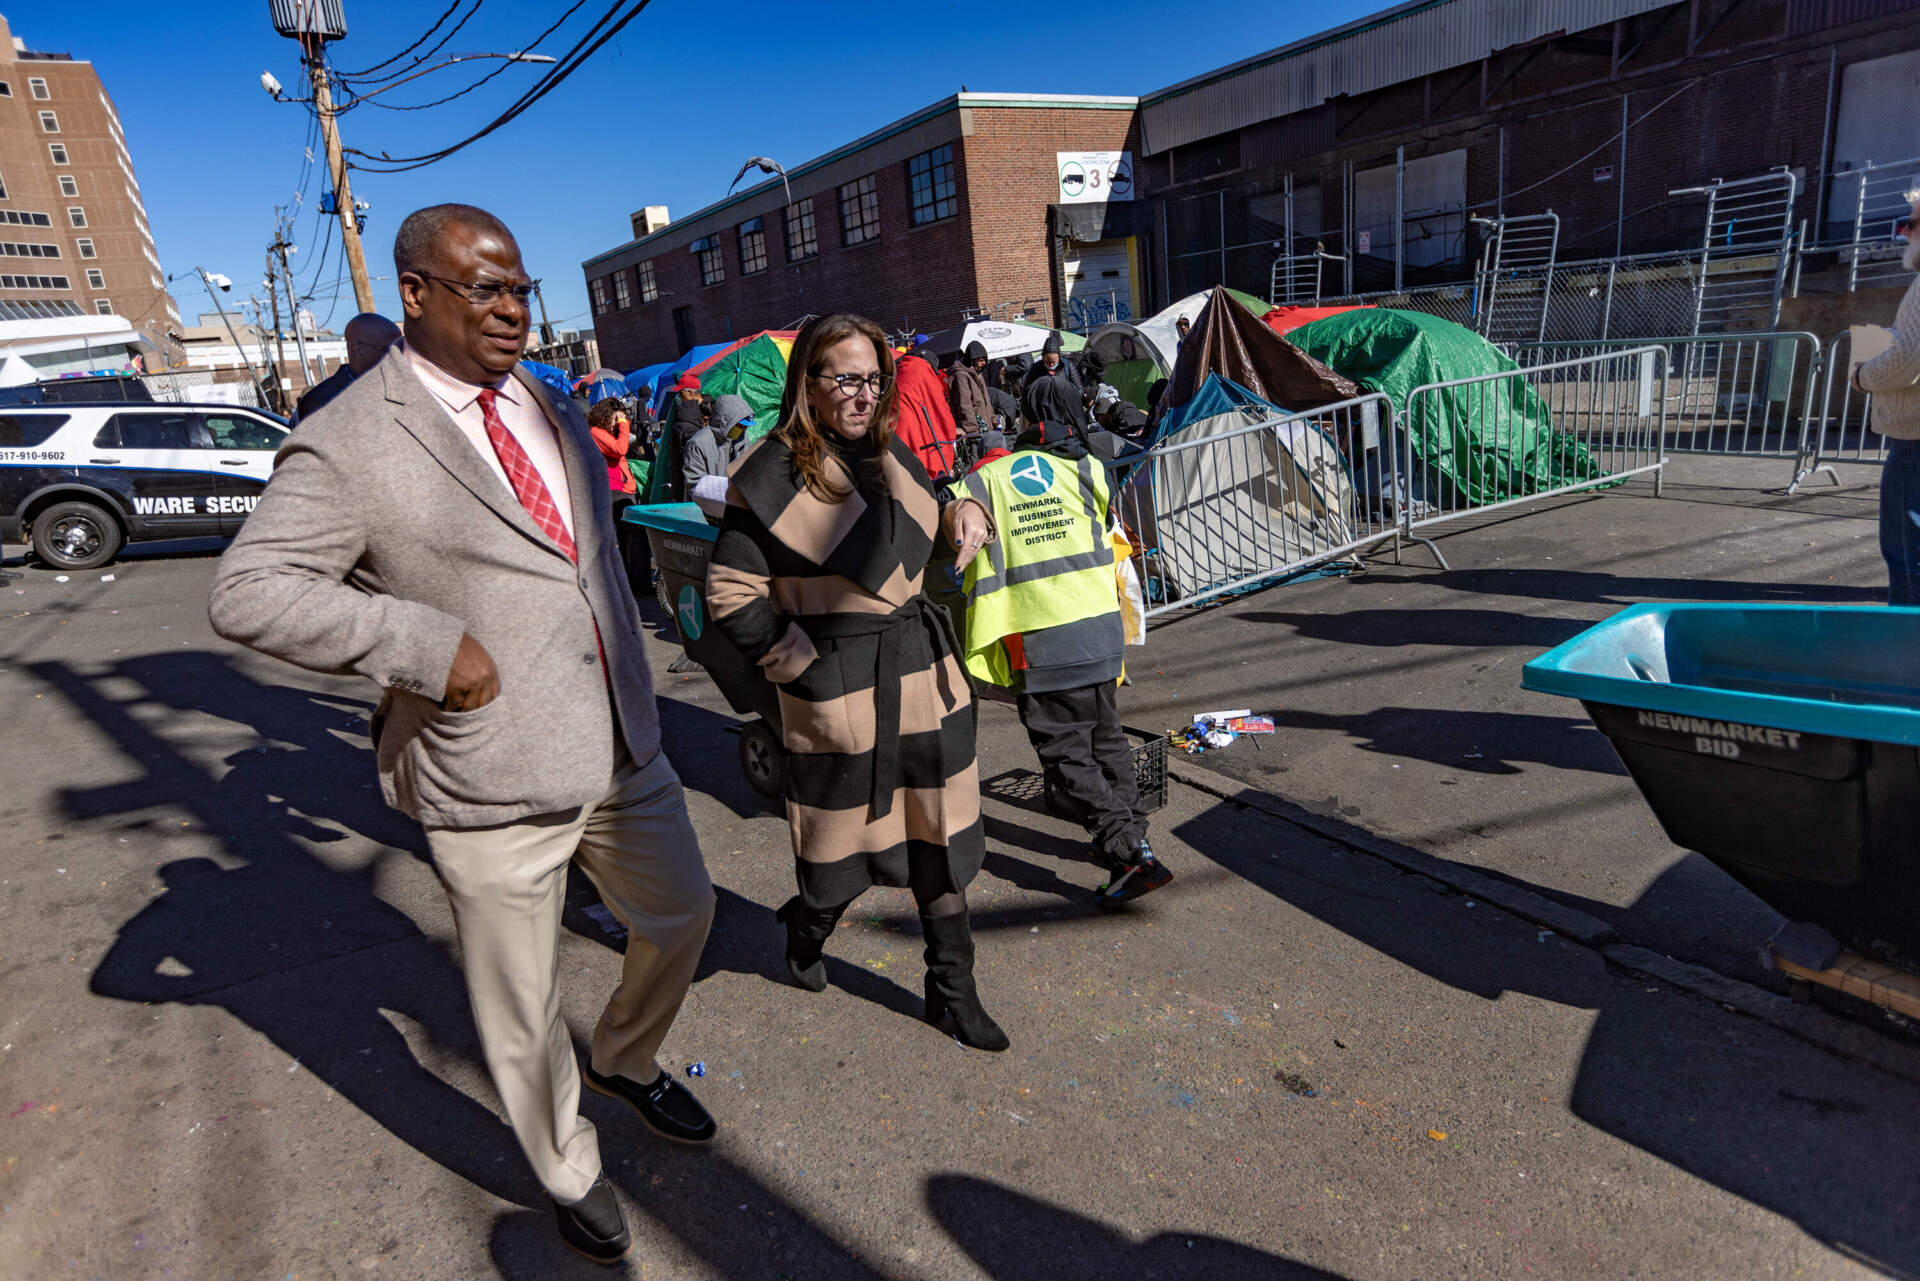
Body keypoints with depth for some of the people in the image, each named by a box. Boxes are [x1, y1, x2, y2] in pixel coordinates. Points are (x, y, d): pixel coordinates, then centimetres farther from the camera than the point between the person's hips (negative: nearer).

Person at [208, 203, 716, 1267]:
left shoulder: (546, 404, 9)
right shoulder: (350, 444, -13)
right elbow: (245, 592, -15)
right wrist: (426, 645, -22)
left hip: (621, 750, 7)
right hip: (493, 790, -6)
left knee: (682, 912, 22)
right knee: (522, 1015, 11)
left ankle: (625, 1061, 52)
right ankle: (567, 1173, 40)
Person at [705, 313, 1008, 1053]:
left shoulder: (890, 452, 9)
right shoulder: (772, 475, -12)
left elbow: (926, 525, 26)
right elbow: (732, 597, -12)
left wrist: (965, 514, 5)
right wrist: (802, 664, -14)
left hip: (924, 668, 6)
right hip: (839, 688, -6)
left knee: (941, 833, 12)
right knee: (845, 841, 10)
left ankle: (952, 992, 30)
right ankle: (806, 932, 45)